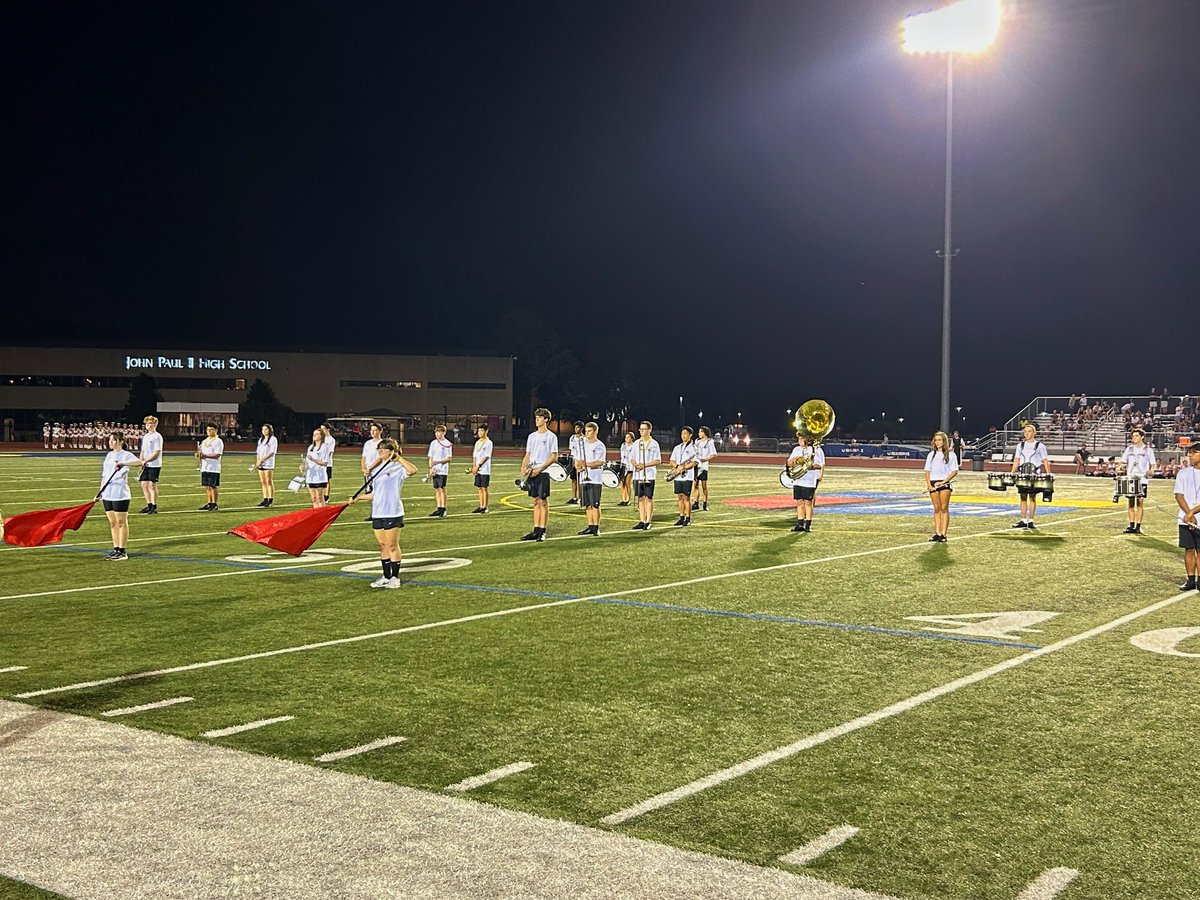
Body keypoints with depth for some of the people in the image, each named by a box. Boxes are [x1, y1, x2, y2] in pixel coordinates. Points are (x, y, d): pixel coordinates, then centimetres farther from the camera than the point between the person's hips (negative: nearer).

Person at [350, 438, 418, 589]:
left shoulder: (397, 467, -8)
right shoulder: (377, 469, 15)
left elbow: (413, 470, -30)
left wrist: (398, 457, -26)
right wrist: (359, 497, 16)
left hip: (393, 513, -7)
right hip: (377, 513, 7)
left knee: (392, 546, -1)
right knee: (382, 545, 11)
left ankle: (395, 577, 8)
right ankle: (386, 577, 20)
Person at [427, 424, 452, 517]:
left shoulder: (447, 444, -5)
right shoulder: (433, 443, 10)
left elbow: (448, 458, -7)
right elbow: (430, 457, 11)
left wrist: (438, 462, -18)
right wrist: (430, 468, 0)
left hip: (443, 470, -5)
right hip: (434, 470, 5)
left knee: (442, 489, -6)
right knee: (436, 489, 8)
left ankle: (443, 509, -3)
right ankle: (439, 508, 14)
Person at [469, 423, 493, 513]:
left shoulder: (489, 442, -6)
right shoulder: (477, 442, 14)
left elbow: (486, 456, -13)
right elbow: (474, 455, 14)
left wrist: (478, 466, -16)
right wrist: (473, 467, 2)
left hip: (485, 469, -6)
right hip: (477, 469, 6)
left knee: (484, 488, -4)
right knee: (479, 488, 8)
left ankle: (485, 507, 2)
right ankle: (481, 506, 13)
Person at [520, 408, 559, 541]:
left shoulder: (551, 436, -4)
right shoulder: (532, 436, 14)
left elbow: (554, 456, -9)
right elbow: (528, 455, 17)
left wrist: (540, 469, -15)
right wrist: (523, 468, -1)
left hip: (543, 473, -6)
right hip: (532, 473, 6)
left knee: (543, 501, -3)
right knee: (536, 501, 8)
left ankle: (542, 531, 1)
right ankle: (536, 531, 11)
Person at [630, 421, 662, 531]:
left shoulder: (654, 443, -3)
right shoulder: (636, 443, 12)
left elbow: (658, 460, -7)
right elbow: (632, 458, 16)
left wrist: (644, 465, -16)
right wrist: (635, 465, -7)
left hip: (649, 475, -5)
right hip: (637, 475, 5)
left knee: (649, 498, -2)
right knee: (640, 498, 6)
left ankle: (648, 522, 3)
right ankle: (642, 521, 11)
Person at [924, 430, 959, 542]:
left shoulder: (951, 454, 1)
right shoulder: (931, 455, 14)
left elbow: (954, 471, -4)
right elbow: (927, 471, 13)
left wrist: (943, 482, -12)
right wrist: (929, 484, -1)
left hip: (945, 483, -4)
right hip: (933, 484, 4)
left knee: (944, 508, -5)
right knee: (936, 508, 5)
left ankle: (943, 534, -5)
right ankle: (937, 533, 6)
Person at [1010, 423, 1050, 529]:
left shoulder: (1040, 446, 1)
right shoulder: (1020, 445, 12)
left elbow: (1045, 461, -1)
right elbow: (1016, 460, 14)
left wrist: (1048, 474, -11)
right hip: (1023, 474, 3)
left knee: (1032, 497, -2)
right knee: (1023, 497, 4)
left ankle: (1030, 520, 3)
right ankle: (1023, 520, 8)